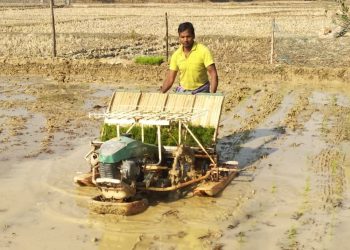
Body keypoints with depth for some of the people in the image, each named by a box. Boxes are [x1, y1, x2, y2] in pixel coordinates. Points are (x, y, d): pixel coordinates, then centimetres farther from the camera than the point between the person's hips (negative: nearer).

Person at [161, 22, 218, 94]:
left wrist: (212, 94, -25)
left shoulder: (203, 51, -12)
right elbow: (170, 79, 3)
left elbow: (213, 74, -15)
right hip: (183, 91, 3)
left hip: (201, 91, -3)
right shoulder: (176, 55, -1)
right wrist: (161, 93, -11)